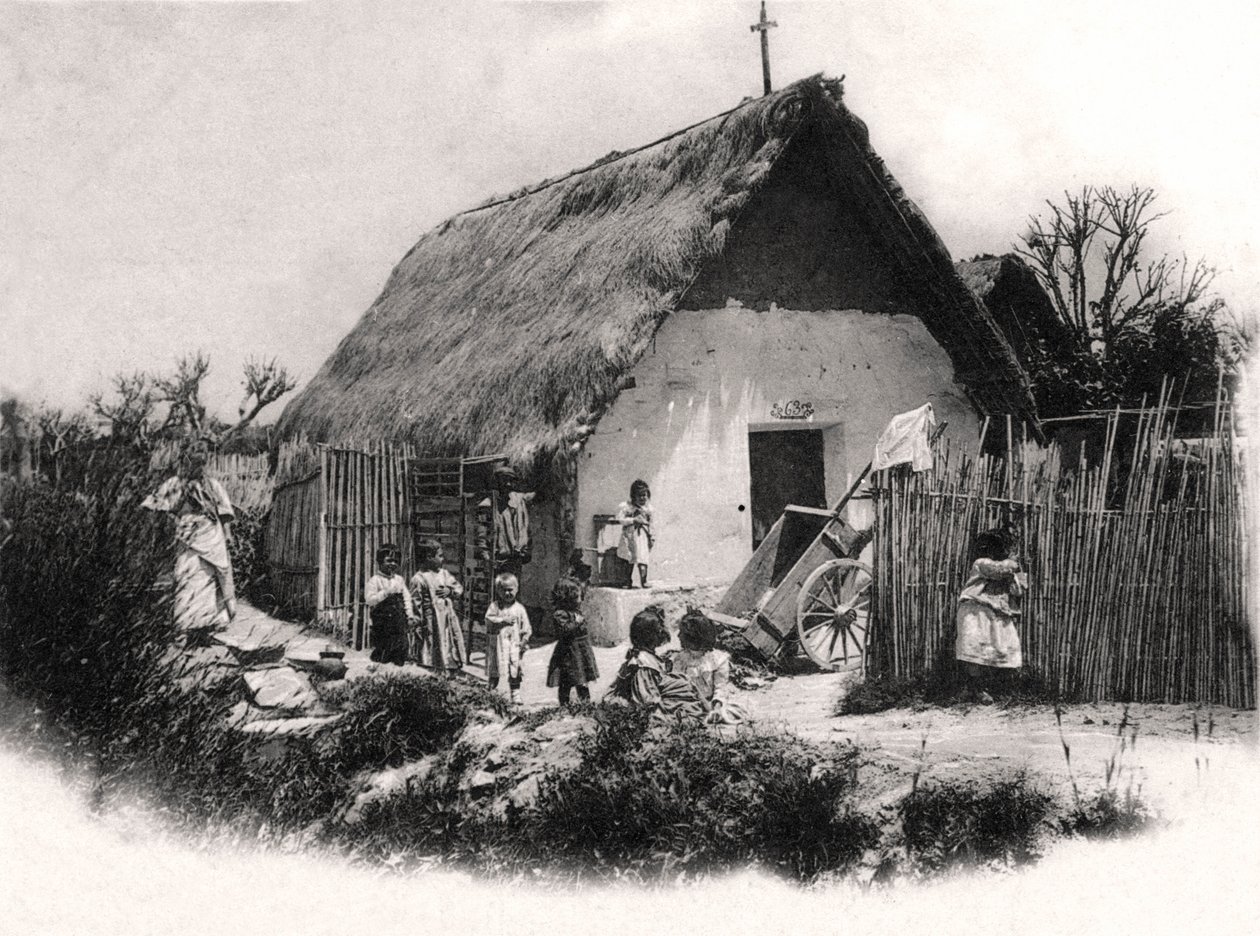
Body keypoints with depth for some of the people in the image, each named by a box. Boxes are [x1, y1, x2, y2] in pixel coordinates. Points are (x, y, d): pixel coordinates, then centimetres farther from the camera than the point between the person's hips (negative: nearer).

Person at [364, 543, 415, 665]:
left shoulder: (399, 579, 12)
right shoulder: (374, 580, -4)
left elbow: (406, 597, 12)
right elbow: (369, 600, -13)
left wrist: (410, 614, 2)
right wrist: (386, 592, -19)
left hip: (399, 622, 5)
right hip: (382, 622, -5)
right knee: (380, 651, -4)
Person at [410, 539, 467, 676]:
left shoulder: (444, 573, 8)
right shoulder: (419, 578, -12)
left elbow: (459, 587, 13)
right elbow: (415, 603, -12)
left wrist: (450, 590, -7)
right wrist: (418, 623, -14)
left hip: (449, 619, 7)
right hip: (432, 622, -7)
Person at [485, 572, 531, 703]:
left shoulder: (519, 608, 6)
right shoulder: (494, 606, 4)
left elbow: (526, 628, 7)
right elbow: (489, 619, -11)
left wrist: (524, 642, -1)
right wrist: (503, 620, -16)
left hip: (514, 645, 1)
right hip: (497, 643, -1)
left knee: (514, 673, 3)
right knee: (495, 672, 3)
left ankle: (515, 696, 10)